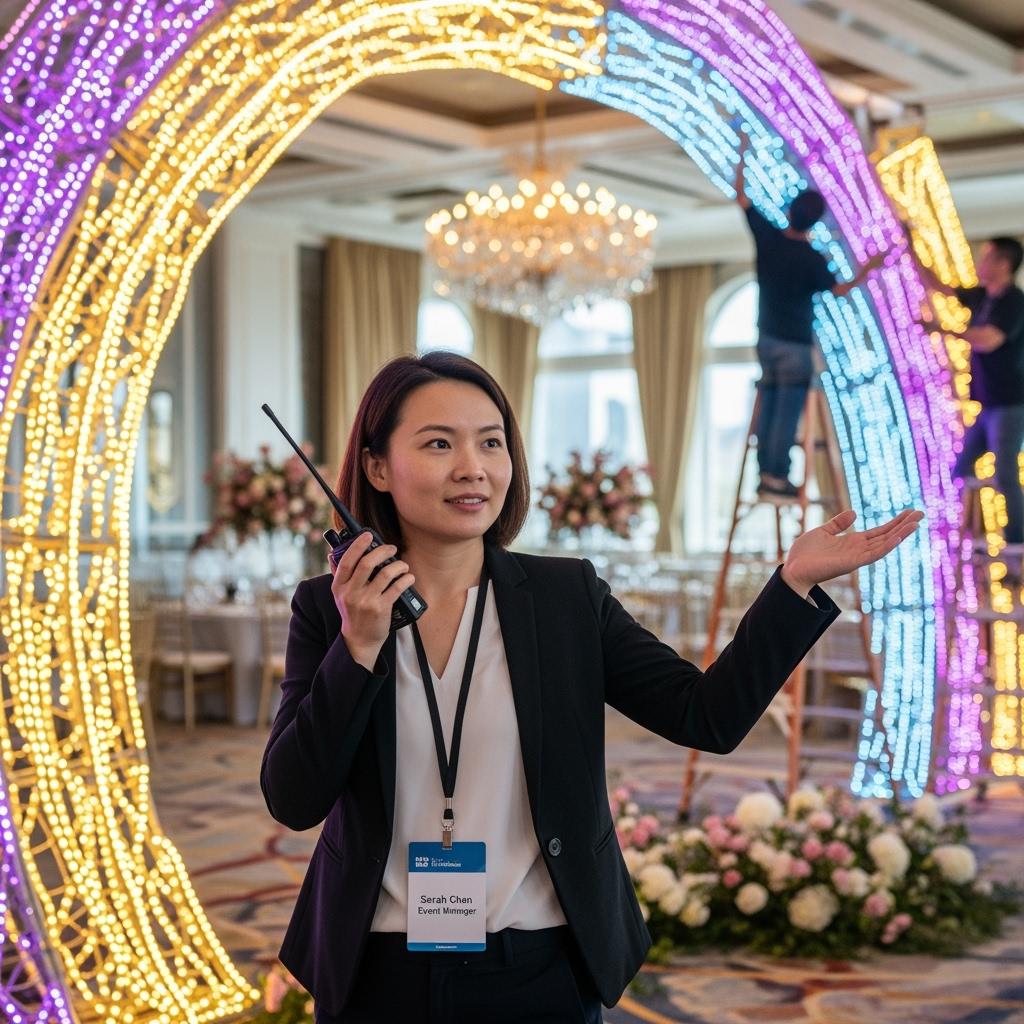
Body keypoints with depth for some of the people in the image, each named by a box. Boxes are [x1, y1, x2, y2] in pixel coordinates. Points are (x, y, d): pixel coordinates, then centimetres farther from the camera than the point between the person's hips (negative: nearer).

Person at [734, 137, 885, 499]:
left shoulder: (767, 236, -6)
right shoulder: (811, 259, -17)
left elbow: (741, 196, 2)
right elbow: (839, 290, -9)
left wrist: (743, 154, 9)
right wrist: (866, 270, 0)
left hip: (766, 338, 6)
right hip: (794, 345, -6)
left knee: (768, 406, 12)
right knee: (787, 412, -1)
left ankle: (765, 475, 15)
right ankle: (777, 479, 1)